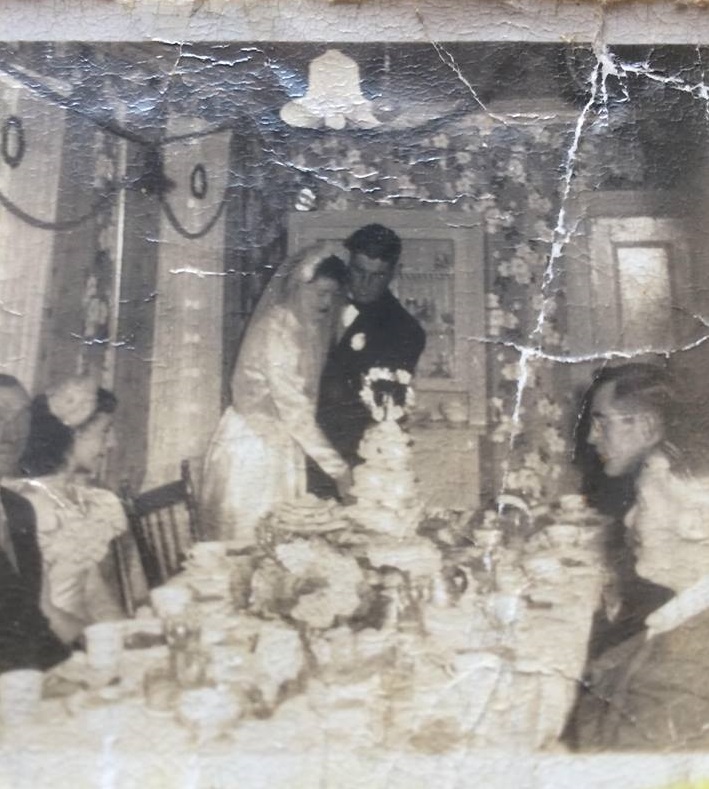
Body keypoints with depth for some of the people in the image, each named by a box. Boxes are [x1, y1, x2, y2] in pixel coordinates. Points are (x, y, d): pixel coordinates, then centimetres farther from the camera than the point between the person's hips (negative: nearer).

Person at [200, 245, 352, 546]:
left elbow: (303, 399, 8)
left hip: (282, 447, 7)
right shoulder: (277, 325, -17)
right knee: (248, 537, 0)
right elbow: (292, 407, -22)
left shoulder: (311, 327, 7)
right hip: (253, 448, -7)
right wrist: (336, 465, -21)